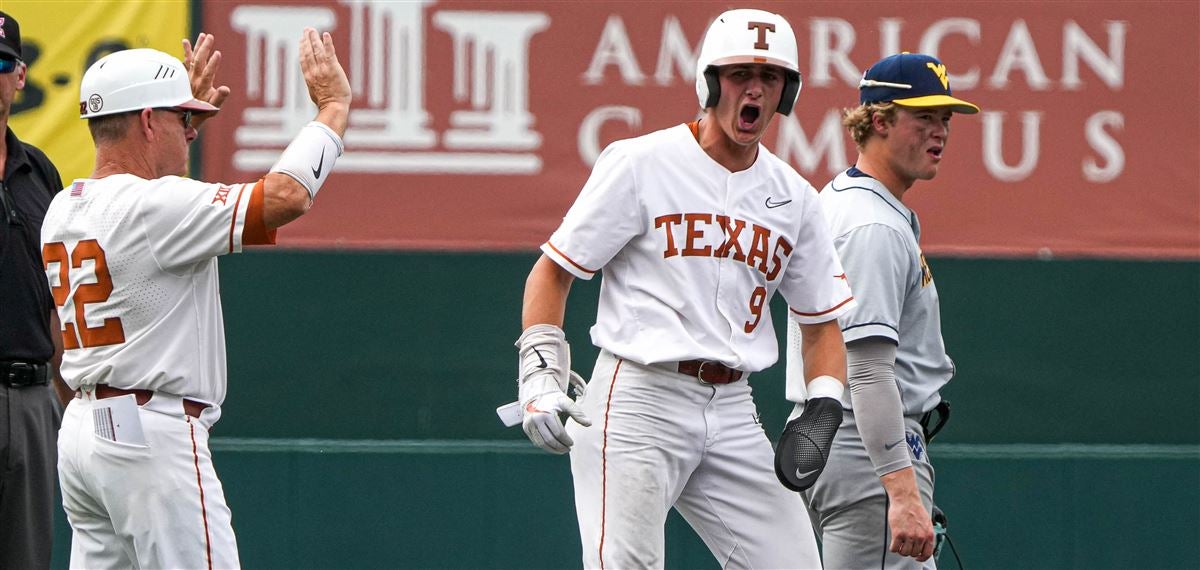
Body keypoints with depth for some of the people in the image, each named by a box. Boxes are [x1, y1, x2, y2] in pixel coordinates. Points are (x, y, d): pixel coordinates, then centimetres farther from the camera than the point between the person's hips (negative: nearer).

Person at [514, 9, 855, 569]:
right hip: (637, 398, -6)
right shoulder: (640, 164, -3)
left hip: (734, 411, 6)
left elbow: (822, 322, 18)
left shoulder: (793, 197, 12)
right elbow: (551, 273, 0)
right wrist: (540, 376, -12)